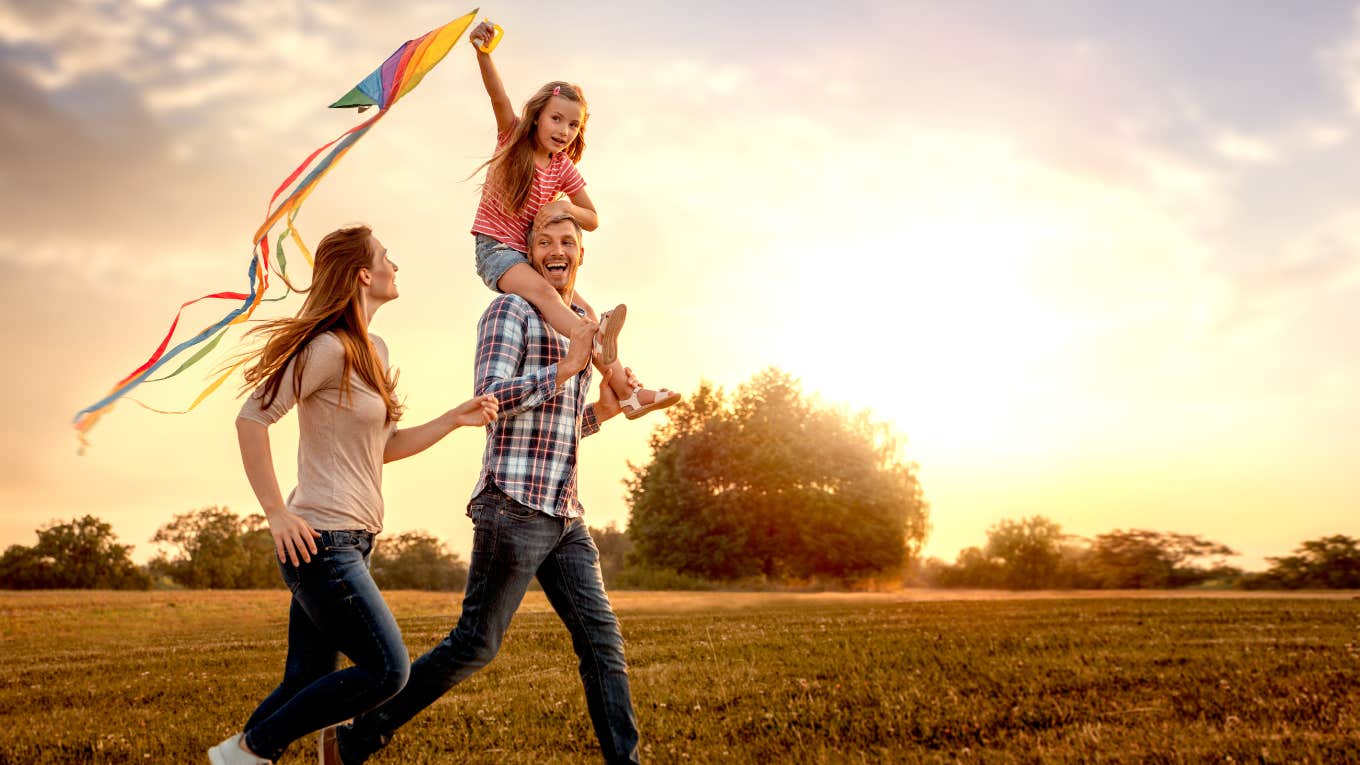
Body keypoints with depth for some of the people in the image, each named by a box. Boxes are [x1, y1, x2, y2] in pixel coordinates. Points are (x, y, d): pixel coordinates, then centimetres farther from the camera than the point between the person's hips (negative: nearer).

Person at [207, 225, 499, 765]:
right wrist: (276, 513, -17)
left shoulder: (375, 351, 15)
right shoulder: (329, 348, -13)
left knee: (306, 683, 10)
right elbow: (251, 420, -16)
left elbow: (385, 446, 19)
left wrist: (455, 419, 9)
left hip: (349, 543, 9)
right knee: (387, 670, -8)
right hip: (321, 539, -9)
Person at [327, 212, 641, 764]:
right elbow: (491, 400, -15)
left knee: (603, 641, 2)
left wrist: (603, 411, 7)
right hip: (515, 507, -7)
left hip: (566, 517, 7)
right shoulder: (510, 311, -2)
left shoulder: (579, 329, 21)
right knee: (475, 644, -2)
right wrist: (568, 367, -16)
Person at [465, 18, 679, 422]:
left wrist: (567, 207, -11)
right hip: (495, 248, -5)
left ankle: (623, 391, -17)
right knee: (542, 290, -33)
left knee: (585, 311, -11)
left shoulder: (564, 169, 5)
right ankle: (599, 346, -56)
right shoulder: (513, 138, -2)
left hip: (532, 253, 5)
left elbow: (593, 220, 11)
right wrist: (483, 53, -40)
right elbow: (498, 97, -22)